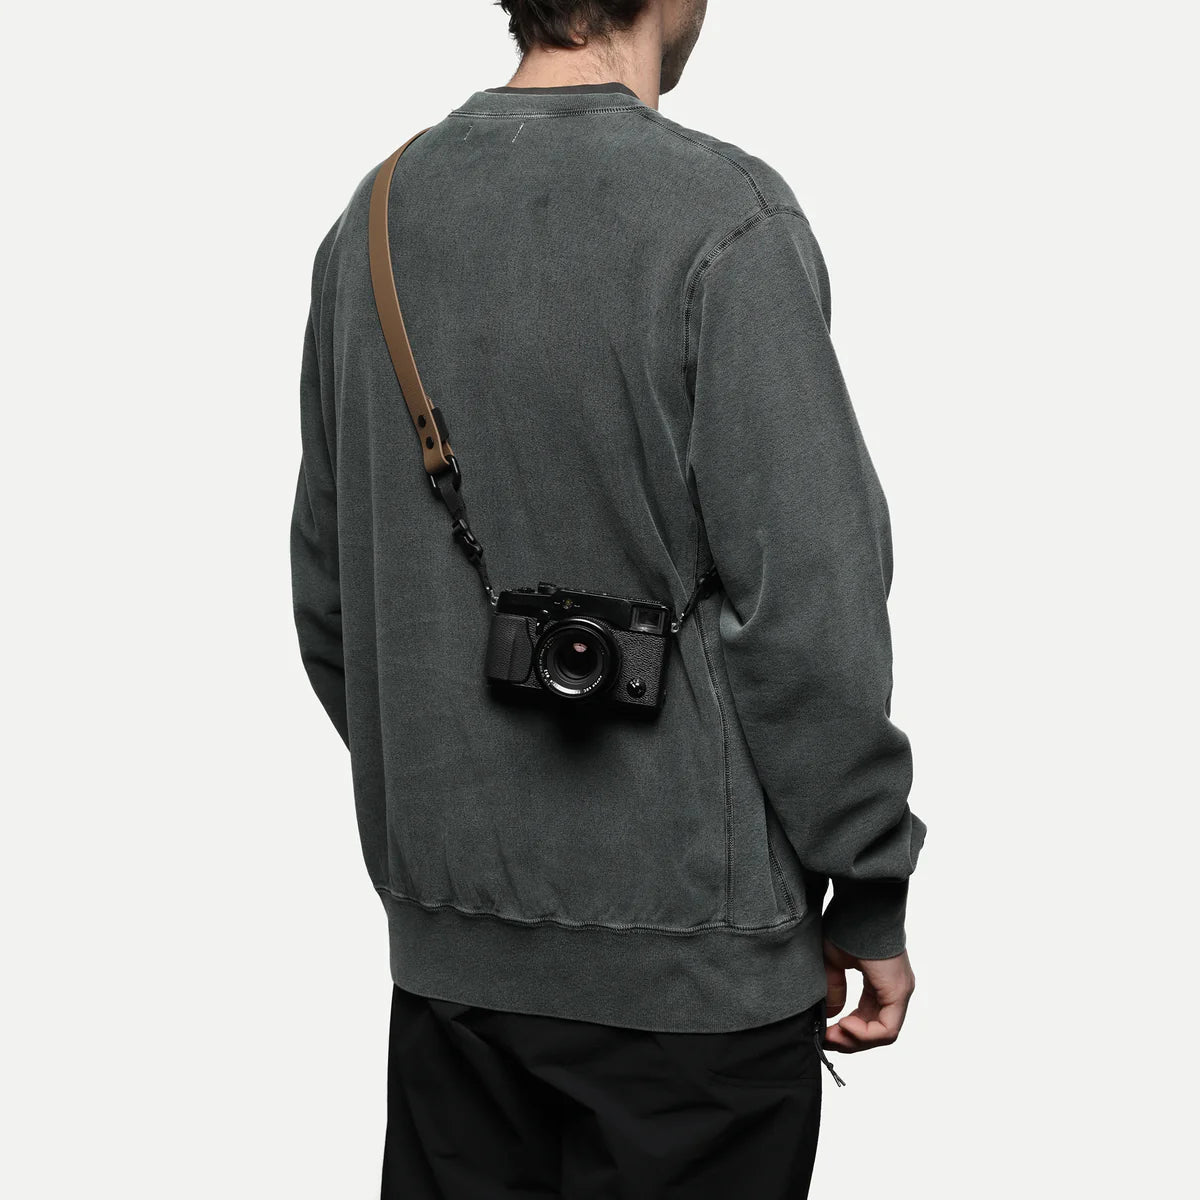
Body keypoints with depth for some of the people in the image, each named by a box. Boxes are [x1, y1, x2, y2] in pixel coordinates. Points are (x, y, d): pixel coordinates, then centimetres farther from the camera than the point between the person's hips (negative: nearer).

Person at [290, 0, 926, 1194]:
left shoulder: (375, 216, 5)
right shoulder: (724, 219, -15)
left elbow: (325, 589, 10)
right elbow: (805, 599, -17)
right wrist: (870, 898, -6)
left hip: (445, 935, 6)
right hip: (688, 956, -6)